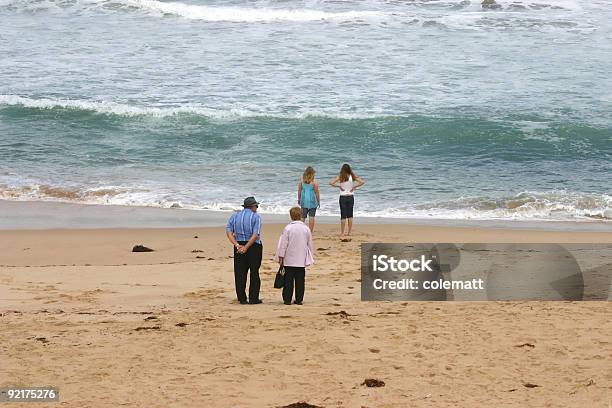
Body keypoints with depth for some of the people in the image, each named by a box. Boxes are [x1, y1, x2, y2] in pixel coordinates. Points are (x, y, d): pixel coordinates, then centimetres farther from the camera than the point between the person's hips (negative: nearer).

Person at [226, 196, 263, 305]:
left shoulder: (234, 216, 8)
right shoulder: (256, 217, -4)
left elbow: (228, 232, -3)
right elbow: (256, 235, -15)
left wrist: (237, 245, -11)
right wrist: (246, 247, -16)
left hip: (239, 246, 3)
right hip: (254, 246, -3)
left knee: (240, 273, 7)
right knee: (254, 273, 4)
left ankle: (242, 298, 6)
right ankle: (253, 298, 3)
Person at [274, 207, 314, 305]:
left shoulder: (288, 228, -10)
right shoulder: (306, 229, 0)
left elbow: (283, 245, -7)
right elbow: (310, 245, 8)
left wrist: (281, 258, 1)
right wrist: (309, 258, 19)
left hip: (289, 260, -2)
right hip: (301, 260, 2)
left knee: (289, 280, 3)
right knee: (300, 280, 6)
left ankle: (287, 299, 4)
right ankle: (299, 300, 7)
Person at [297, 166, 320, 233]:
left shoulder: (302, 180, -3)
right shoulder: (314, 182, -11)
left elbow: (299, 191, 3)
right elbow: (317, 193, -7)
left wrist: (299, 199, 15)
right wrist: (318, 201, 4)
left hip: (304, 200, 3)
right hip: (312, 202, -3)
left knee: (303, 217, 12)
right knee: (311, 217, 3)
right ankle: (310, 231, 2)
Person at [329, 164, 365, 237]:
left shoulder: (340, 177, -8)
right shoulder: (352, 176, -3)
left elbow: (331, 183, -17)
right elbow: (362, 182, -7)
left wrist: (338, 186, -7)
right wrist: (354, 186, -2)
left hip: (343, 197, -2)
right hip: (350, 197, 2)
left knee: (343, 215, 2)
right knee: (350, 215, 11)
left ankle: (342, 233, 2)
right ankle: (349, 232, 13)